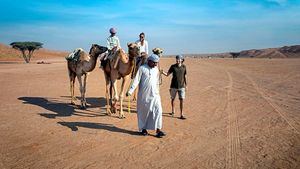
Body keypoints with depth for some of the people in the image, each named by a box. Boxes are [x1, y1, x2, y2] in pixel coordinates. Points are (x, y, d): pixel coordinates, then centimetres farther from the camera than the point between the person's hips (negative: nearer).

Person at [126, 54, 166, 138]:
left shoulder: (156, 69, 8)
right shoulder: (142, 68, -6)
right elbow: (136, 80, -8)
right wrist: (130, 91, -14)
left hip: (154, 94, 4)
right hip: (143, 95, -4)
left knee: (158, 110, -6)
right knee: (143, 111, 6)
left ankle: (158, 130, -2)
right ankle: (143, 128, 23)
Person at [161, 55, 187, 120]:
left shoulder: (184, 67, 2)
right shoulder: (173, 66, -3)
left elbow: (185, 76, 11)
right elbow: (167, 74, -2)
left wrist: (186, 84, 10)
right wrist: (163, 72, -22)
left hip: (181, 86, 0)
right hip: (174, 86, 0)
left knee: (181, 100, -6)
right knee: (172, 99, 12)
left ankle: (181, 114, -2)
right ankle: (173, 111, 35)